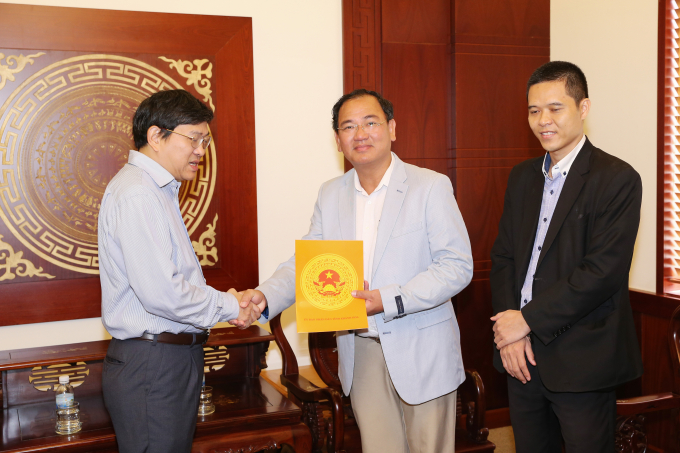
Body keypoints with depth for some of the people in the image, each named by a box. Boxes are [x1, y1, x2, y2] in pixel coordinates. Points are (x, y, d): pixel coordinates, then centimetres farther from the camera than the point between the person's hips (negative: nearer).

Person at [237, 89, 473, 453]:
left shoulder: (431, 186, -7)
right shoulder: (330, 194, 8)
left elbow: (457, 266, -12)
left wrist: (389, 300, -22)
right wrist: (265, 296, -12)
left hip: (421, 351, -3)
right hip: (361, 352, 4)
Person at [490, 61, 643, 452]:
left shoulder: (618, 179, -10)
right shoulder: (522, 177, 10)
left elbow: (603, 271, -18)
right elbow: (503, 256, 8)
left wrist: (528, 320, -15)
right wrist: (509, 331, -5)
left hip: (582, 361, -5)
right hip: (522, 356, 6)